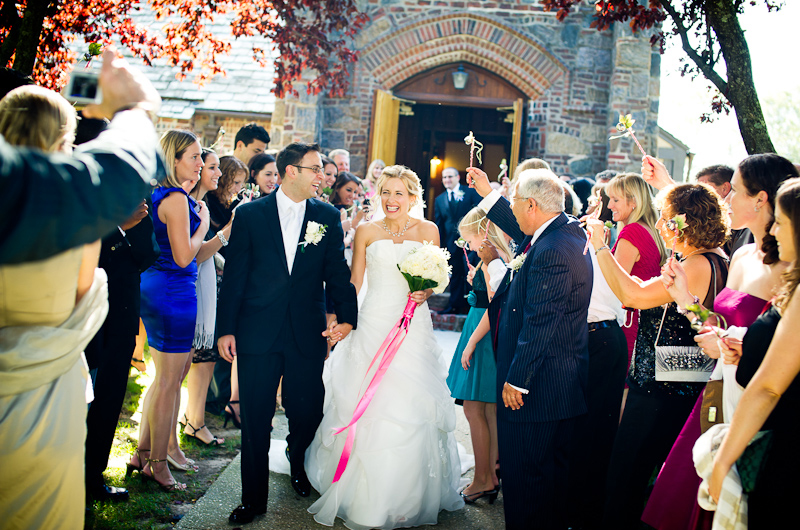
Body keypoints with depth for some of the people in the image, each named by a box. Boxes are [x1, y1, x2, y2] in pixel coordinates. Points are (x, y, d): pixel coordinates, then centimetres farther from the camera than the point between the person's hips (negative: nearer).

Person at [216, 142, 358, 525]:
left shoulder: (328, 216, 4)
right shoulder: (250, 214, 0)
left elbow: (337, 272, 4)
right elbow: (234, 277, 0)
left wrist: (346, 316, -10)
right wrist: (226, 329, -2)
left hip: (307, 335, 1)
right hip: (258, 333, -1)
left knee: (307, 415, 9)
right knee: (255, 422, 5)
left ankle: (298, 463, 42)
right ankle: (253, 498, 22)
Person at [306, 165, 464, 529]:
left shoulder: (427, 230, 5)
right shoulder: (366, 232, 5)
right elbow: (353, 283, 8)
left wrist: (426, 292, -12)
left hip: (414, 328, 0)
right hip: (373, 325, 0)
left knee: (410, 410, 0)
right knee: (368, 407, 0)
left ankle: (410, 497, 15)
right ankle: (367, 497, 15)